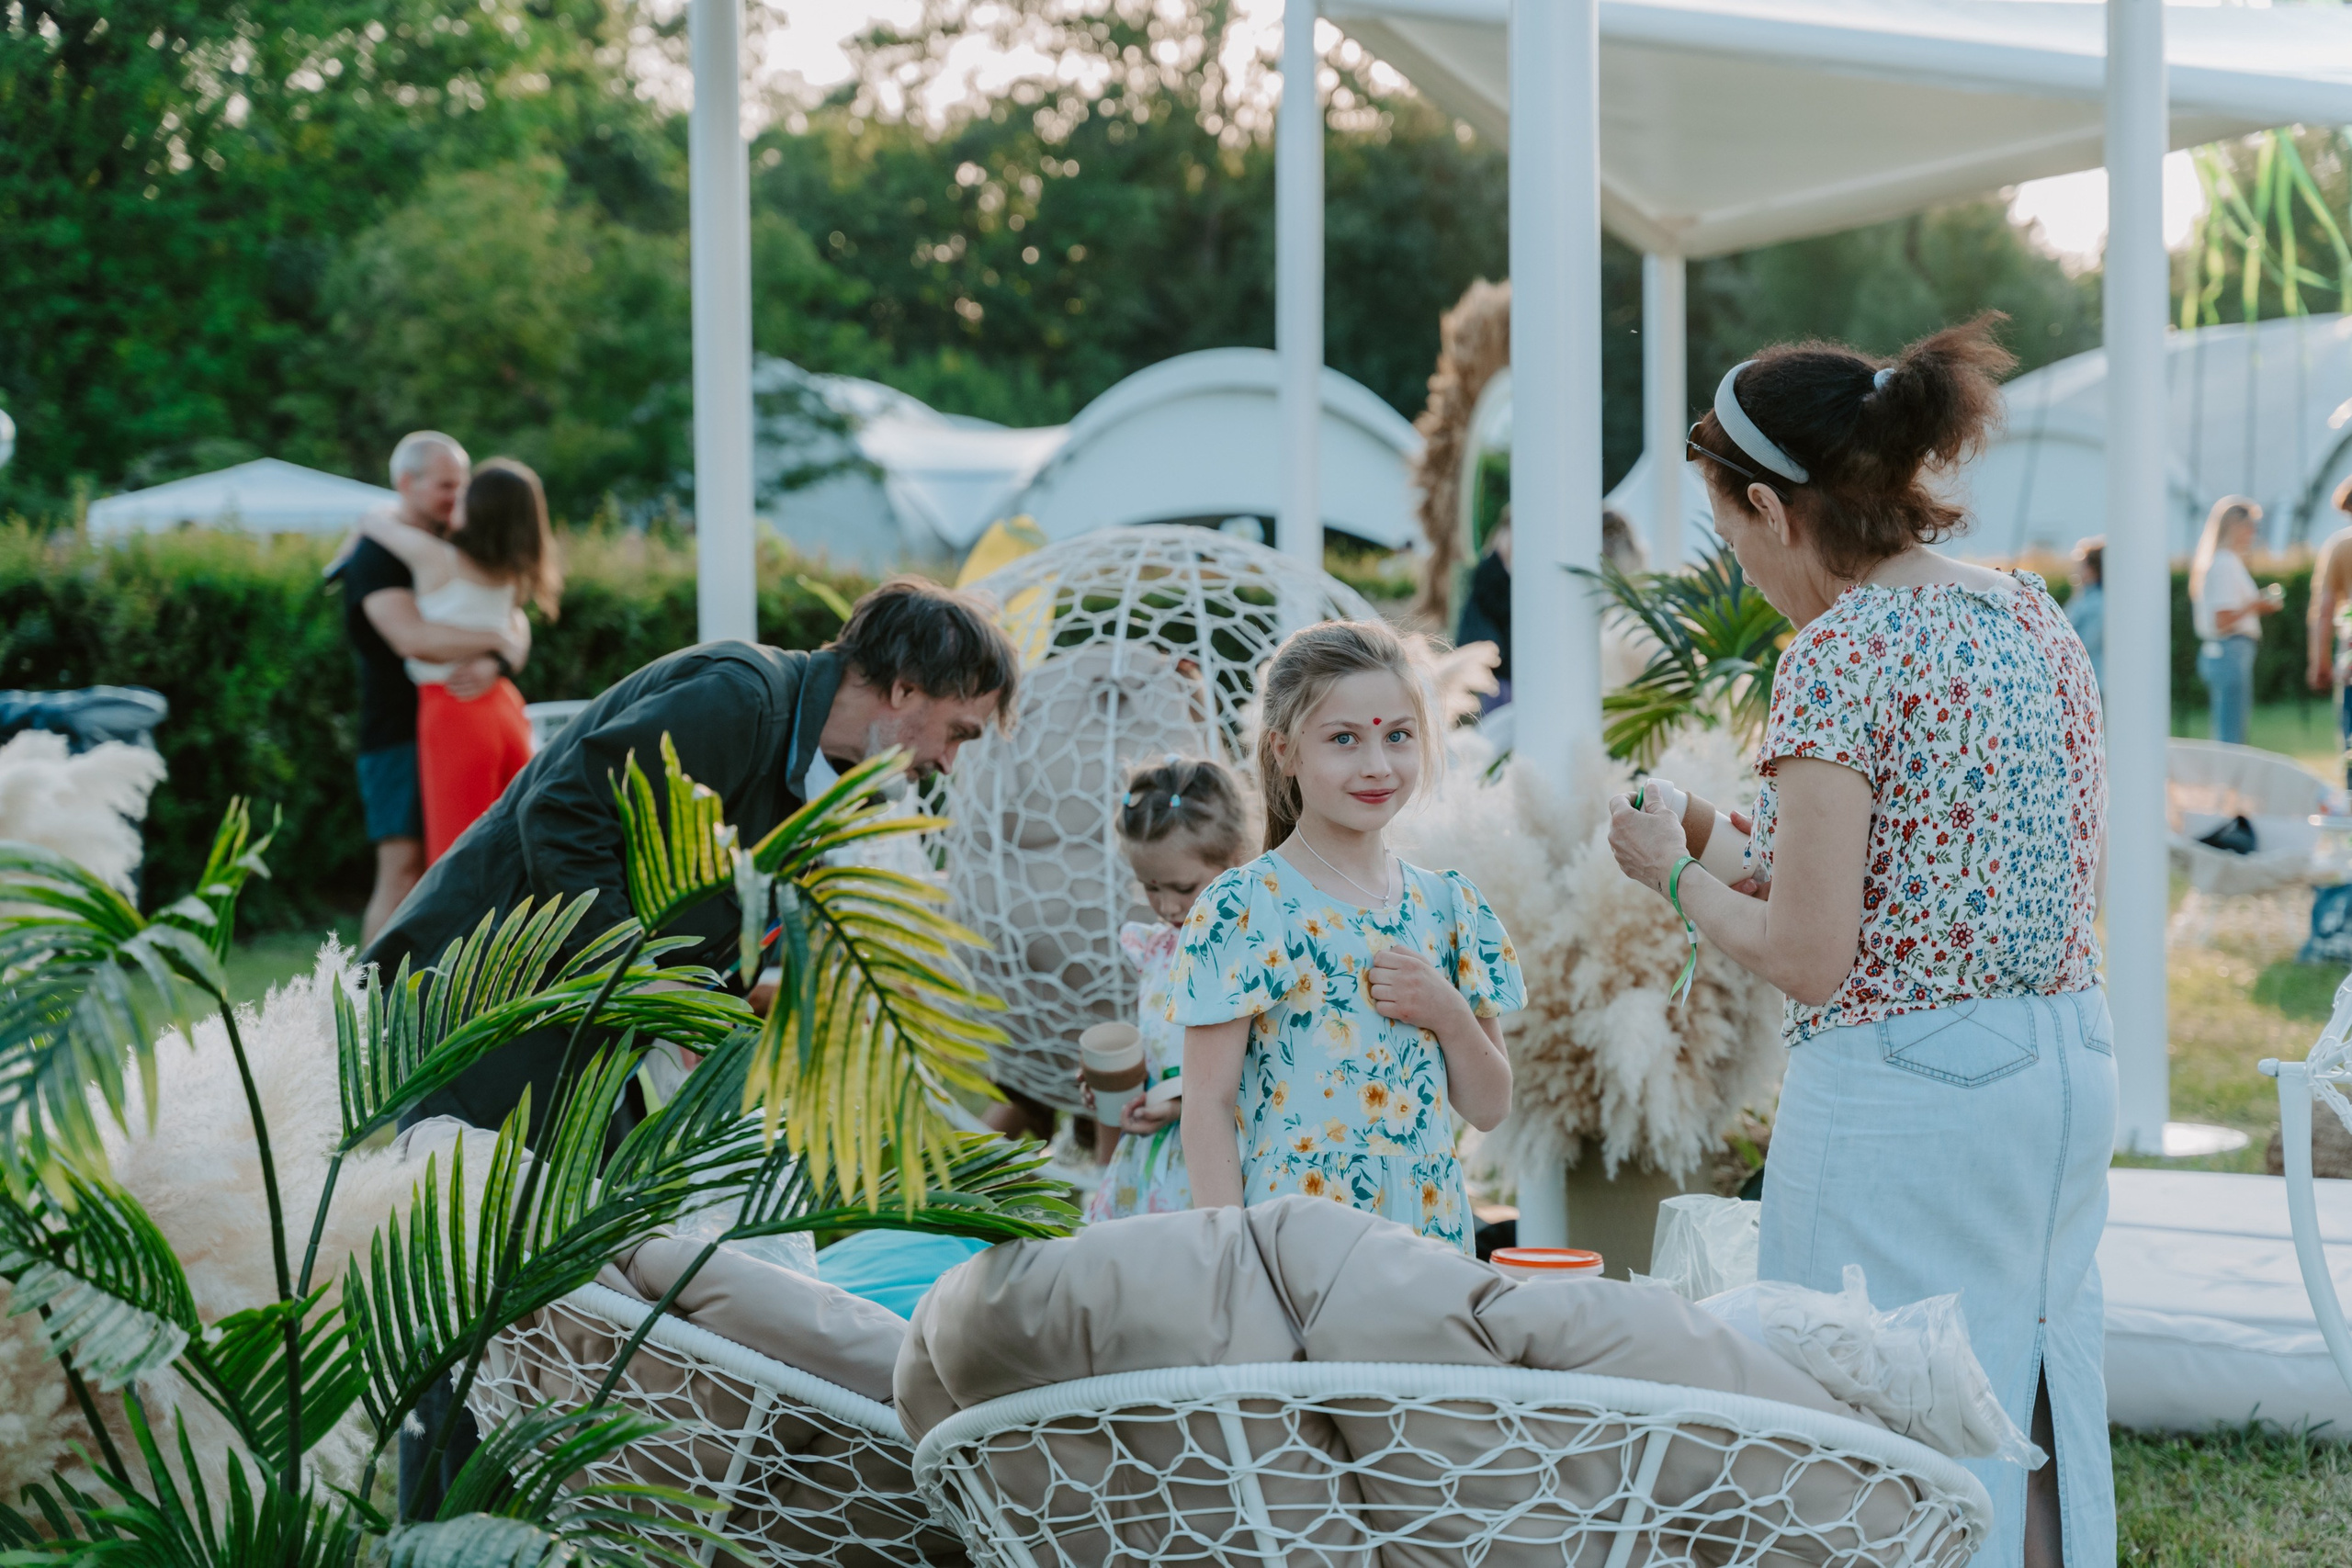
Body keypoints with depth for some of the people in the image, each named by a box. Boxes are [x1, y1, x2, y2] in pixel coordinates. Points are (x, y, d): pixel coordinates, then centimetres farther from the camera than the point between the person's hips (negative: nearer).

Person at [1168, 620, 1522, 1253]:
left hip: (1434, 1232, 5)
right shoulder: (1244, 907, -7)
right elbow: (1208, 1106, -7)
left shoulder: (1450, 904, 8)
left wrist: (1449, 1014, -6)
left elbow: (1488, 1107, 11)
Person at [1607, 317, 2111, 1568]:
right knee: (2030, 1407, 16)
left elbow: (1807, 959, -18)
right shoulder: (2036, 616, 8)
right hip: (2071, 1061, 8)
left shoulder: (1840, 654, -15)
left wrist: (1675, 873, 0)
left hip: (1900, 1086, -8)